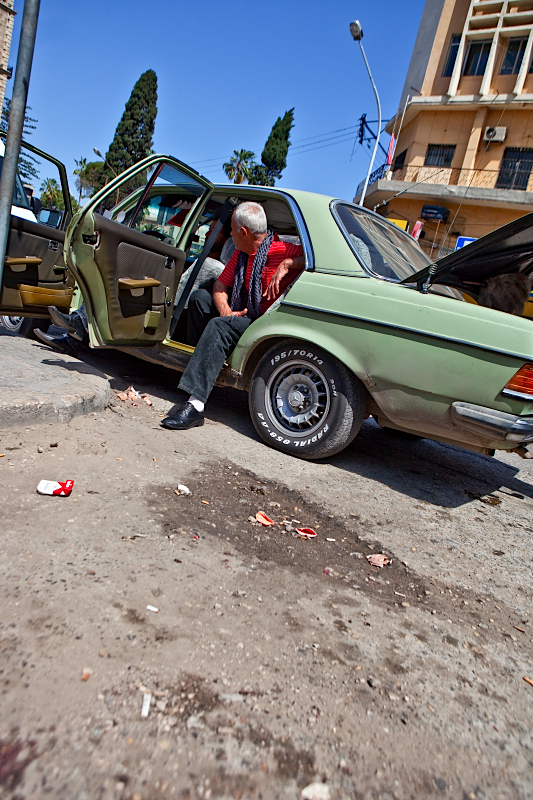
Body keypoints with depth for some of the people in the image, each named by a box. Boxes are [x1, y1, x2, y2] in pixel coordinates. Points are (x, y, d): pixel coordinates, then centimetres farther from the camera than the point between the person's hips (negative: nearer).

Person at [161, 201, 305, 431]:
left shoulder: (280, 251, -17)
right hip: (241, 315, 10)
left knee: (220, 326, -33)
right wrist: (224, 309, -9)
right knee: (200, 297, 7)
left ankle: (195, 405, -37)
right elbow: (221, 285, 10)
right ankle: (196, 359, 7)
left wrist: (287, 264, -33)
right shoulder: (241, 252, 9)